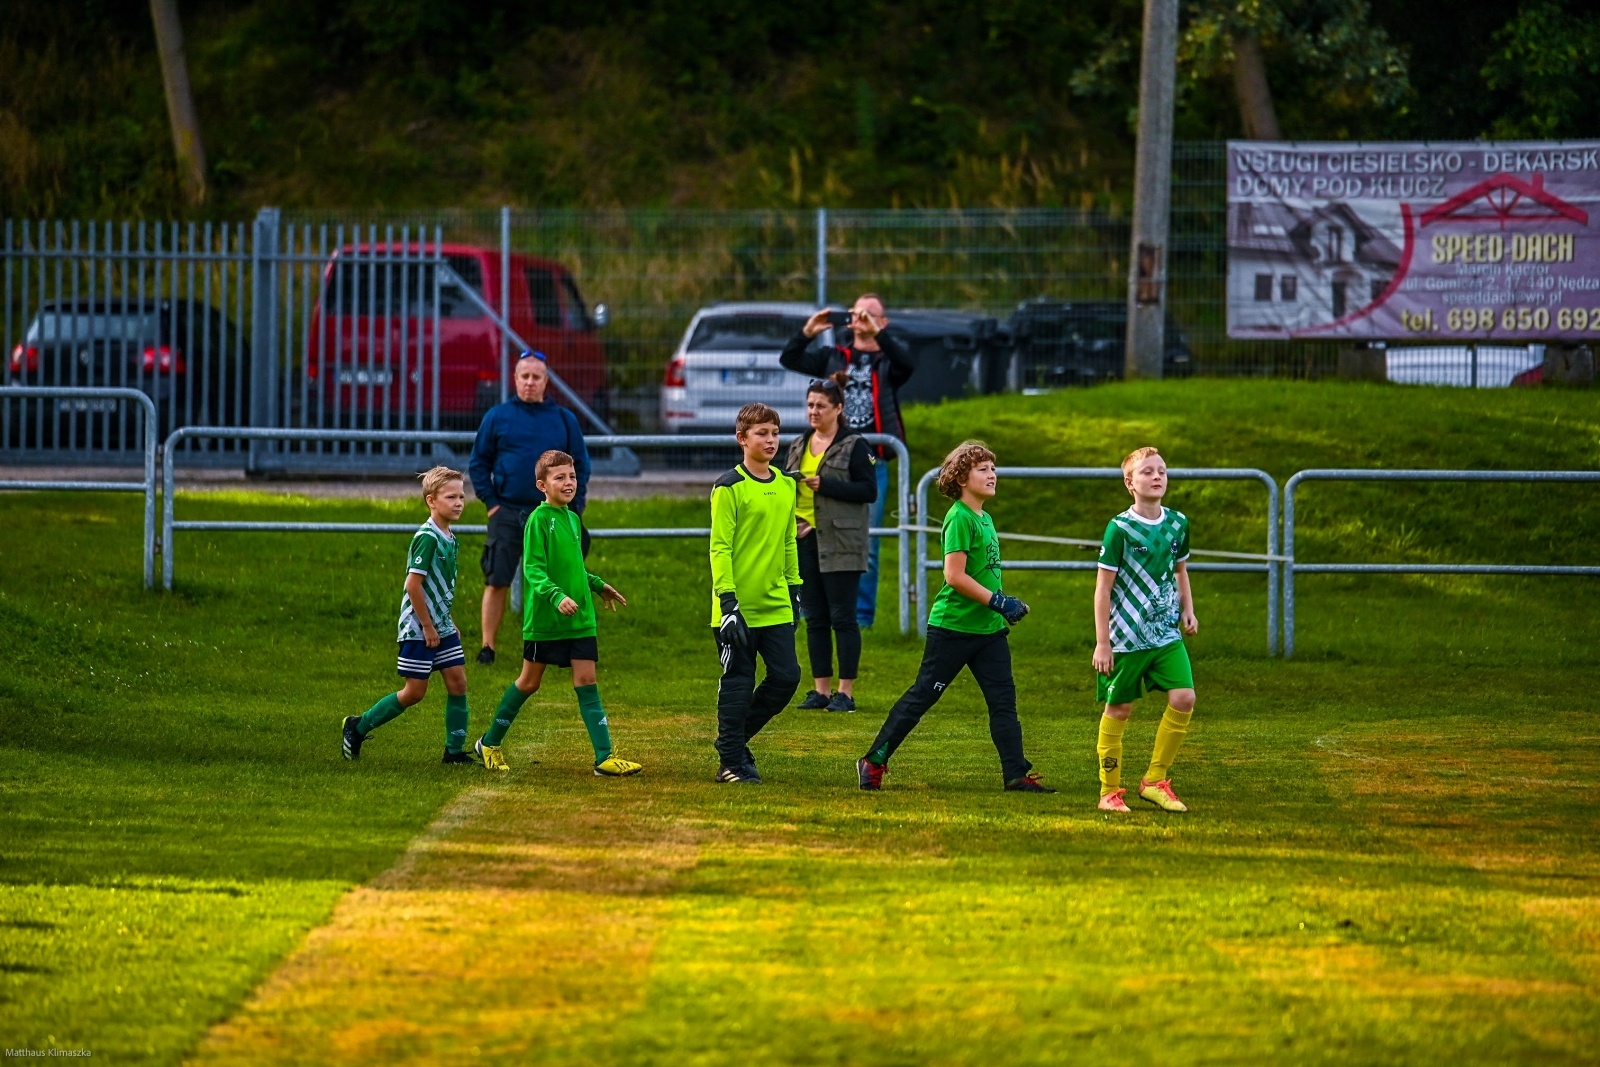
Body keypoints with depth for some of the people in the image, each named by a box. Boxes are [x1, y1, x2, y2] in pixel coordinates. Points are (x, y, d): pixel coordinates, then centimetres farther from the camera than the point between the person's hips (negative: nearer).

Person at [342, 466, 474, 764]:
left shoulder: (449, 539, 9)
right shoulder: (427, 538, -19)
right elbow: (413, 584, -22)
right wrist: (428, 627, -18)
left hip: (441, 625, 8)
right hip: (418, 628, -8)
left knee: (457, 682, 3)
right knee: (415, 691, -3)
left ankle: (455, 750, 8)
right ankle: (358, 728, 12)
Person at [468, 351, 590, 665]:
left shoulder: (564, 420, 7)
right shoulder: (498, 416, 3)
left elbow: (581, 466, 11)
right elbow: (478, 462, 7)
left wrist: (574, 508, 1)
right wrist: (490, 502, -2)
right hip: (507, 513, -1)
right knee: (496, 582, -3)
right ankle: (487, 647, 3)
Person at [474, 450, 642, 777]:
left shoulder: (572, 519, 11)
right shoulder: (539, 519, -11)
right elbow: (533, 569, -19)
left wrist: (598, 585, 27)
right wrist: (556, 596, -32)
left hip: (580, 618, 6)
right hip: (544, 617, -6)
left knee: (587, 682, -1)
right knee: (529, 682, 6)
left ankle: (605, 758, -6)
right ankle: (489, 744, 24)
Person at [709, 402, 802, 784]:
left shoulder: (786, 486, 12)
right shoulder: (729, 488, -8)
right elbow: (719, 548, -11)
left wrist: (794, 589, 19)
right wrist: (728, 602, -17)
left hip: (775, 605, 6)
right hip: (739, 607, -6)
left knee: (786, 677, 2)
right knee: (738, 683, -1)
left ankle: (736, 739, 20)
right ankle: (732, 762, 9)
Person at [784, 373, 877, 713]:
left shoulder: (854, 446, -4)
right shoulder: (798, 447, 15)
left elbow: (869, 491, -10)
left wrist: (825, 485, -18)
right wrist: (794, 521, -1)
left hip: (840, 544, -6)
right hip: (804, 541, 6)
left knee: (842, 617, -5)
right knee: (815, 618, 7)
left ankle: (845, 692, -1)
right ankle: (820, 690, 11)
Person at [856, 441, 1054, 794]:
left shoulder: (984, 519, 13)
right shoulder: (960, 518, -14)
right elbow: (954, 575, -21)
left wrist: (1006, 606, 12)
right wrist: (998, 601, -18)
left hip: (988, 628, 8)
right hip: (953, 627, -8)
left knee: (1003, 700, 2)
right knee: (922, 696, -1)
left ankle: (1017, 775, 3)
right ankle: (873, 761, 9)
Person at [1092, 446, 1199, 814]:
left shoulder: (1178, 523, 5)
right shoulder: (1120, 529, -11)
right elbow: (1103, 587, -8)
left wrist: (1187, 610, 6)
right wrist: (1102, 643, -10)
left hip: (1167, 633, 5)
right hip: (1126, 638, -4)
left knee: (1184, 698, -10)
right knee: (1118, 709, 3)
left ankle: (1155, 781, 4)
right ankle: (1110, 792, 15)